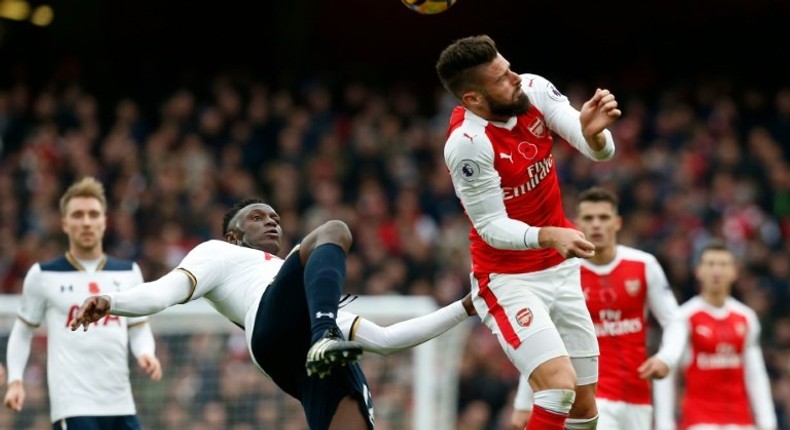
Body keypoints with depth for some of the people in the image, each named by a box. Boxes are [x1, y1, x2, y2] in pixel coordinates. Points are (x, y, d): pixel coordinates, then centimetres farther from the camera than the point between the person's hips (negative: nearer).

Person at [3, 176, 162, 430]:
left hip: (120, 403, 5)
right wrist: (15, 380, 0)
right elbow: (23, 331, 11)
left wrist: (146, 354, -3)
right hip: (72, 406, -5)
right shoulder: (43, 276, 3)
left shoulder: (128, 273, 12)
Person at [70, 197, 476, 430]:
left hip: (331, 367, 5)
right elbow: (163, 292, 12)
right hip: (278, 329, -5)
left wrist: (465, 307, 39)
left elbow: (387, 338, 41)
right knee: (333, 231, -22)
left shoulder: (321, 298, 46)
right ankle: (323, 340, -51)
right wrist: (111, 301, -10)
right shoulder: (218, 254, 30)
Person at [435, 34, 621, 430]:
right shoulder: (468, 143, -25)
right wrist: (549, 237, -38)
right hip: (508, 280, -6)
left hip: (560, 272, 6)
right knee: (559, 385, -26)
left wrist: (592, 131, -37)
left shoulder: (533, 91, -9)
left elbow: (601, 151, -13)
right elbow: (493, 226, -20)